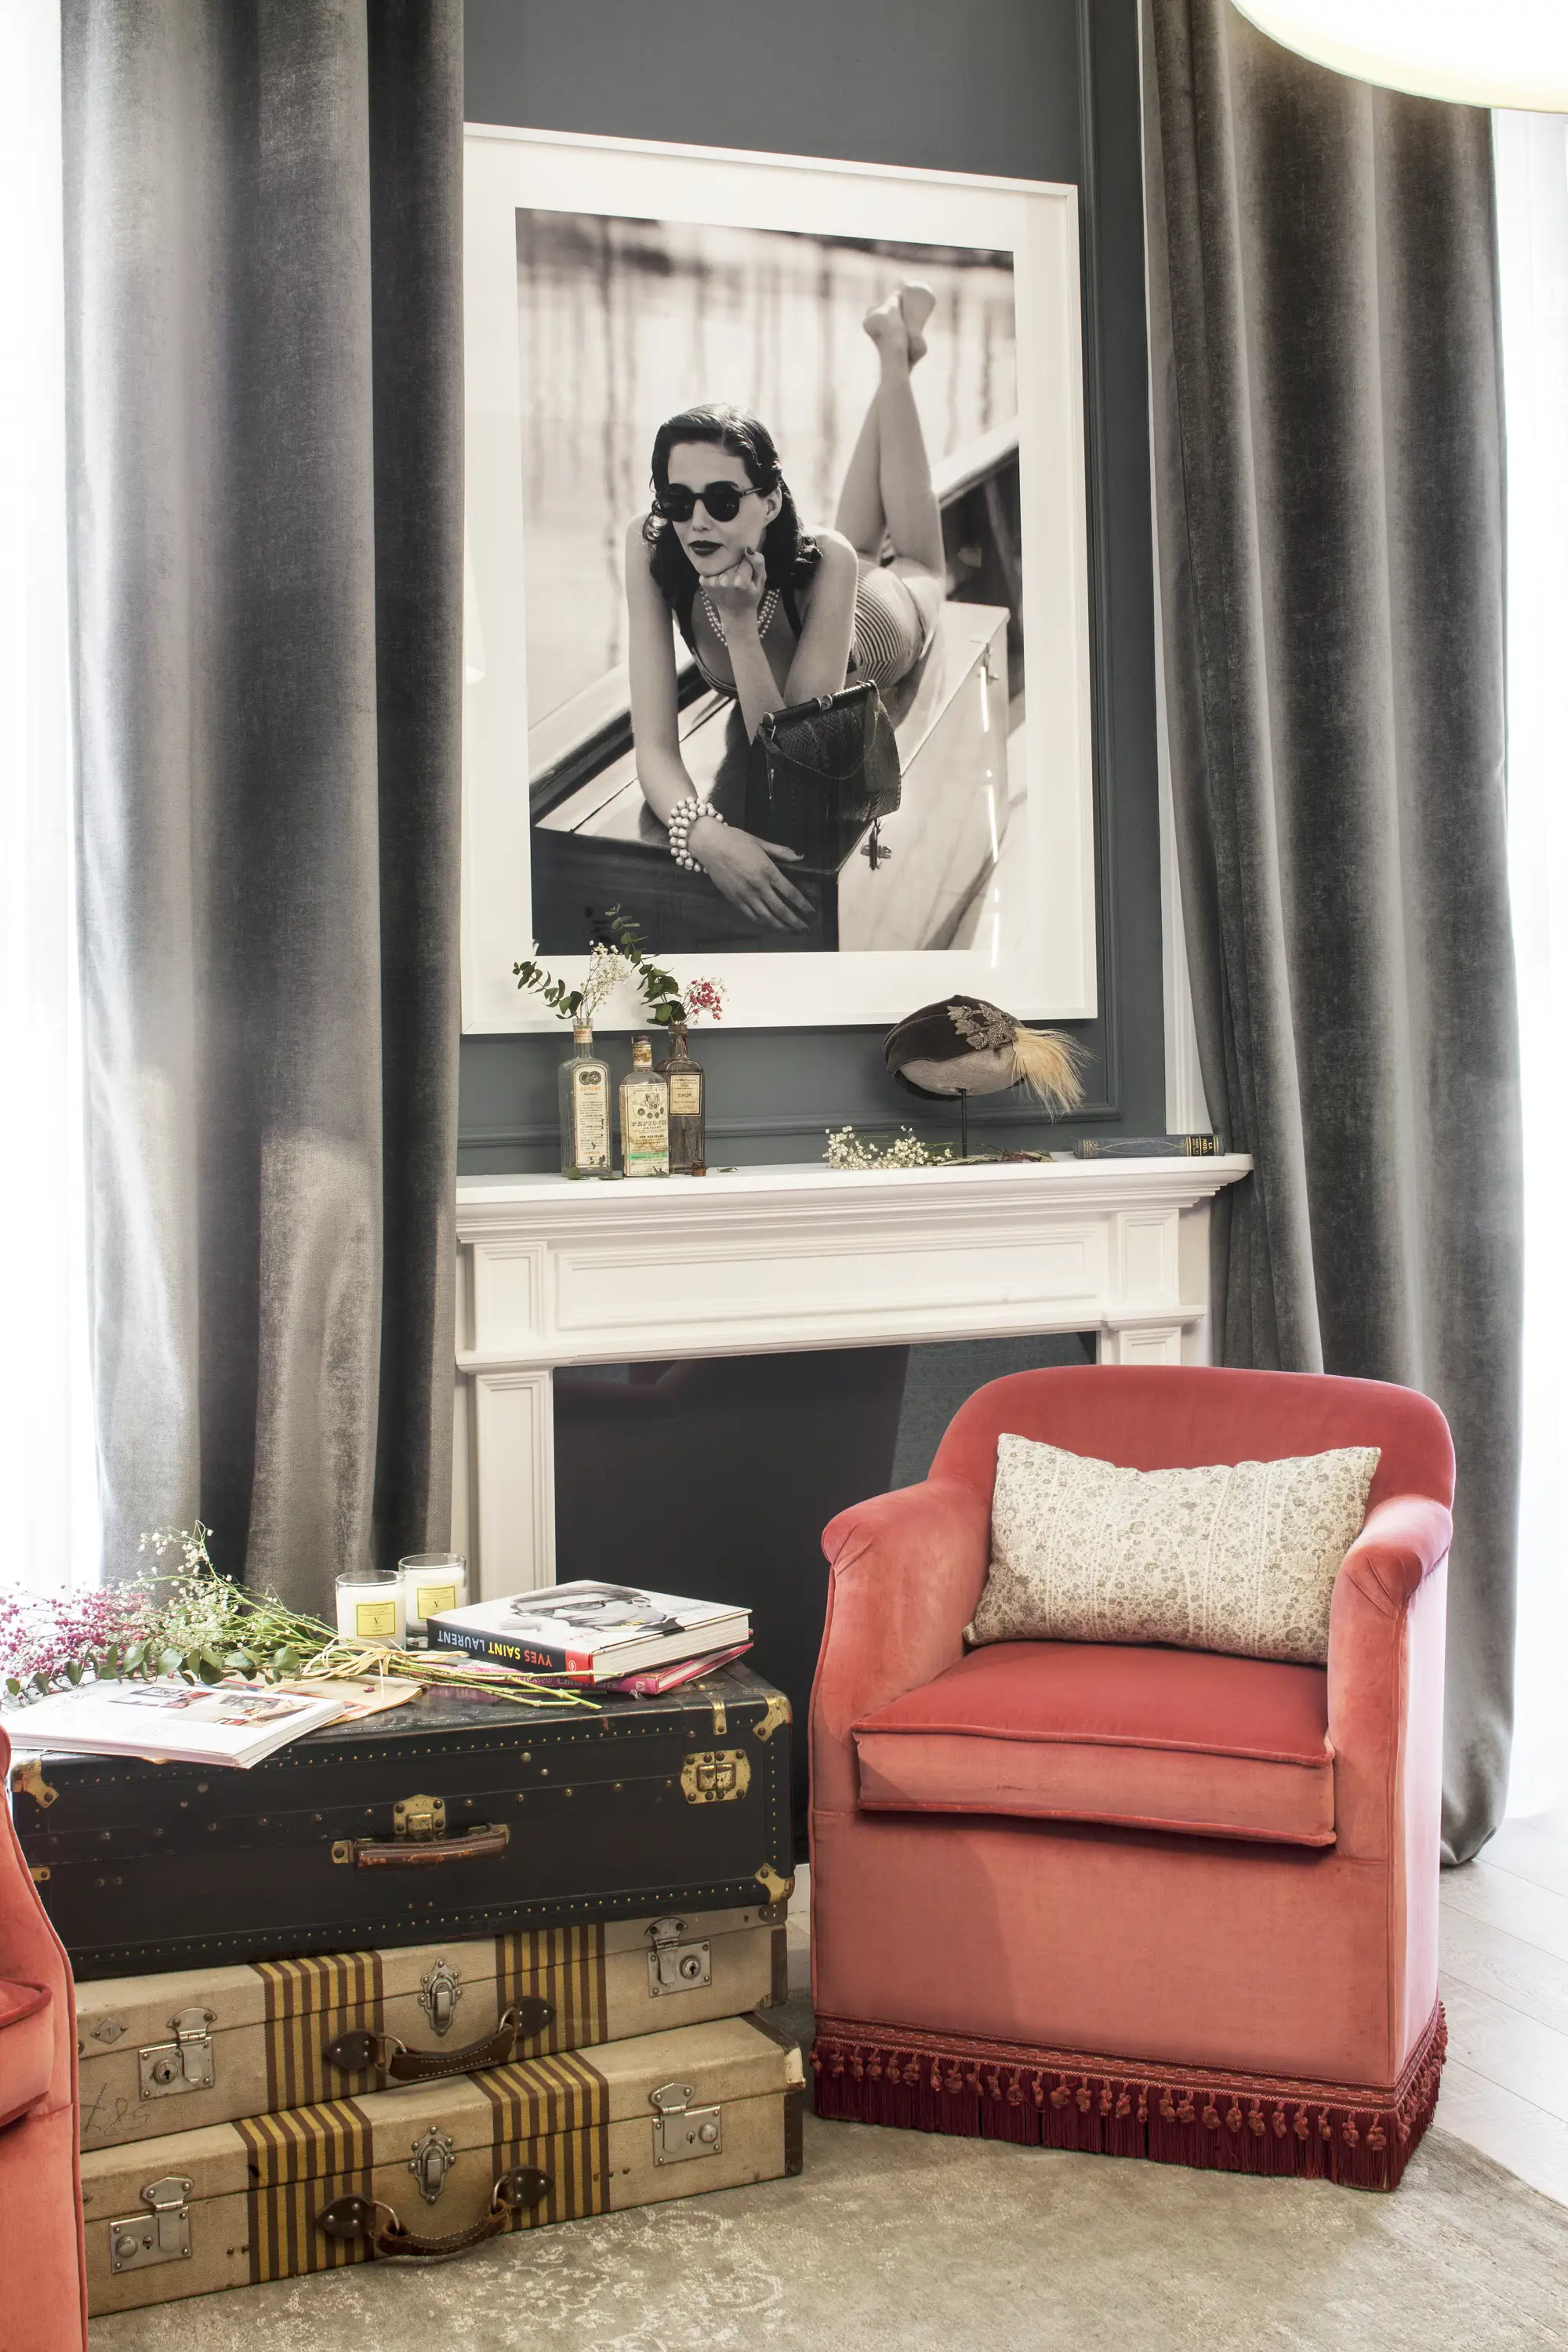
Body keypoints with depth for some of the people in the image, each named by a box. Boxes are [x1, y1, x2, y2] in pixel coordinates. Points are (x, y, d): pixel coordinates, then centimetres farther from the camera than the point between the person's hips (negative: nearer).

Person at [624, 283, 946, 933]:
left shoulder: (823, 562, -49)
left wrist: (740, 628, -60)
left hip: (882, 613, -1)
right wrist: (701, 830, -68)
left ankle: (898, 353, 49)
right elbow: (654, 745, -48)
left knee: (919, 566, 36)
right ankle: (890, 351, 54)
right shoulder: (651, 549, -45)